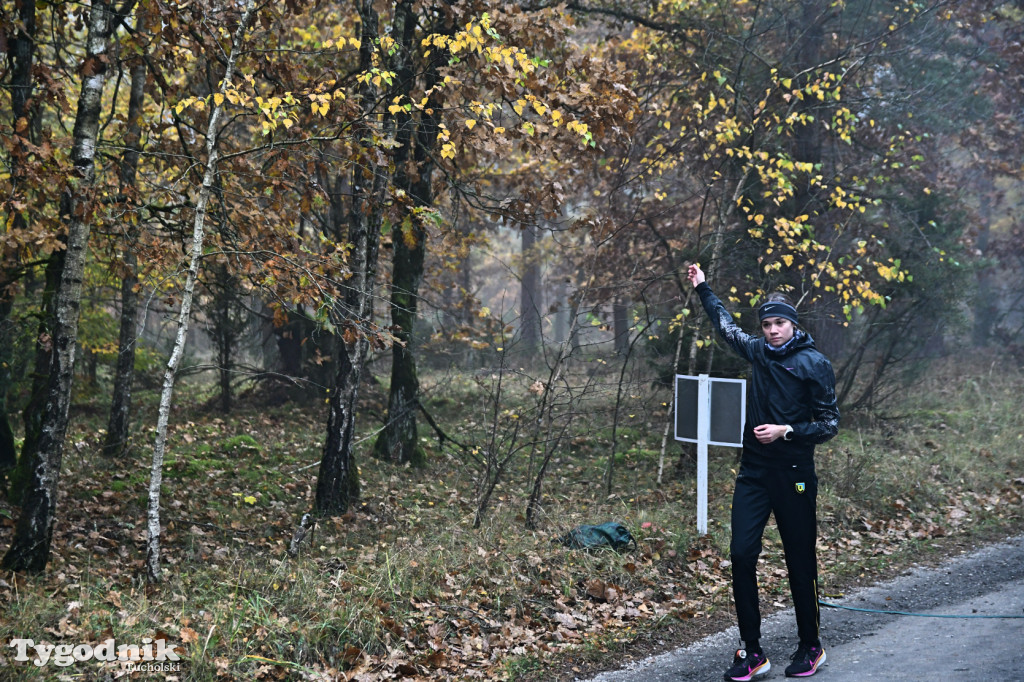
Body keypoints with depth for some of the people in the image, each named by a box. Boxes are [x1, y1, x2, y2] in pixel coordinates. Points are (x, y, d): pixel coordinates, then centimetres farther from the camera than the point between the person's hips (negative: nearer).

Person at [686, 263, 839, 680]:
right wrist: (702, 288, 35)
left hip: (793, 474, -4)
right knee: (741, 554, -5)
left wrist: (785, 431, -17)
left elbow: (830, 424, -5)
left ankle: (811, 648, 19)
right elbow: (726, 325, 29)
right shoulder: (758, 351, 8)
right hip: (754, 472, 5)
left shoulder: (814, 364, -6)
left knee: (800, 562, 3)